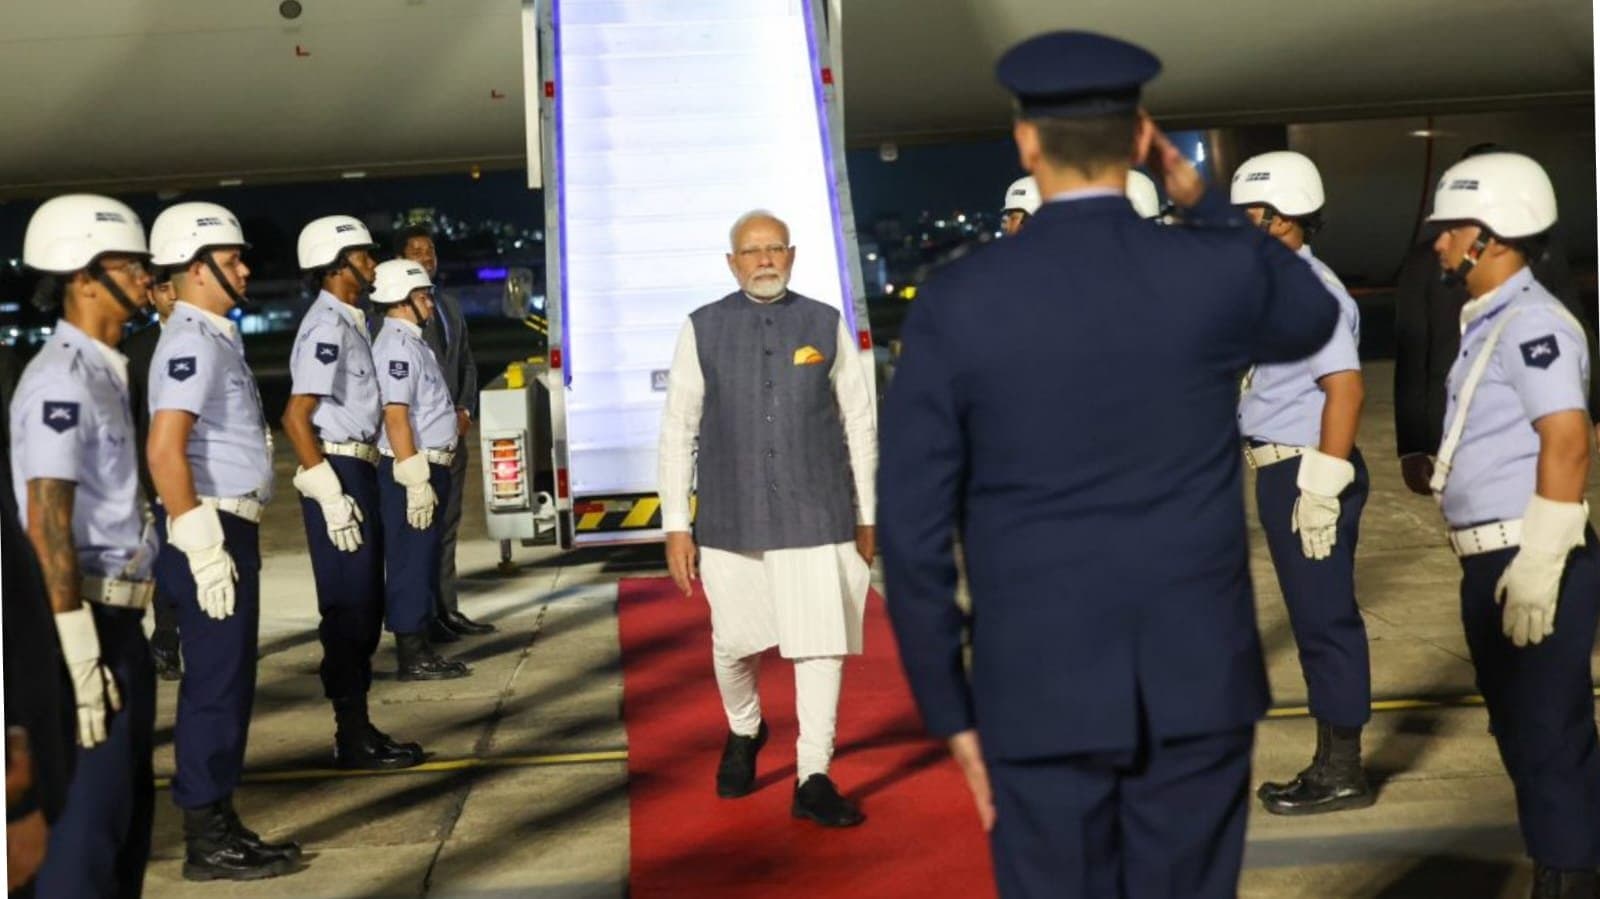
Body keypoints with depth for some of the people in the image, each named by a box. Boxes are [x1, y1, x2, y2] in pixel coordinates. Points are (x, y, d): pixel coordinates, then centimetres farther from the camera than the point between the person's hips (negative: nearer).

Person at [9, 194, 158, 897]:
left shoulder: (103, 372, 14)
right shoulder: (61, 378, -15)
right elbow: (47, 521, -20)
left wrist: (117, 635, 17)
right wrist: (80, 652, -23)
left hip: (119, 615, 10)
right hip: (87, 616, -9)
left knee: (130, 799, 16)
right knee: (93, 806, -4)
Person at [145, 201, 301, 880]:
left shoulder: (215, 338, 17)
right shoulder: (192, 341, -14)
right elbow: (164, 450, -23)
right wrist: (203, 549, -25)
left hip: (231, 527, 10)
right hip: (210, 528, -10)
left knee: (228, 680, 14)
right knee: (216, 683, -5)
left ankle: (220, 823, 23)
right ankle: (207, 842, 3)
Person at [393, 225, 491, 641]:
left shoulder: (448, 304, 15)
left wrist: (465, 409, 3)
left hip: (453, 430, 7)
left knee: (447, 524, 11)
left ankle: (448, 610, 17)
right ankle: (423, 617, 0)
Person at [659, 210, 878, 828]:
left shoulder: (826, 326, 3)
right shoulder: (702, 330, 2)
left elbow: (860, 424, 8)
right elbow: (677, 431, 3)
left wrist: (867, 516, 9)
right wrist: (676, 526, 0)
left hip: (817, 517, 0)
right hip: (731, 521, 0)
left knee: (822, 645, -4)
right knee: (732, 643, 11)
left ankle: (814, 780, 9)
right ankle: (744, 732, 42)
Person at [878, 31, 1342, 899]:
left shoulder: (956, 302, -9)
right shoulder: (1219, 274, -7)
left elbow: (912, 528, -7)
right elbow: (1313, 319, 20)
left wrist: (951, 711, 2)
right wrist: (1199, 196, 17)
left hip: (1039, 694, -1)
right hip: (1196, 682, 1)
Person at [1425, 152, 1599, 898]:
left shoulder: (1529, 322, -15)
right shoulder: (1488, 321, 16)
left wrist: (1539, 566, -26)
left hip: (1530, 563, -10)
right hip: (1495, 562, 10)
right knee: (1522, 726, 18)